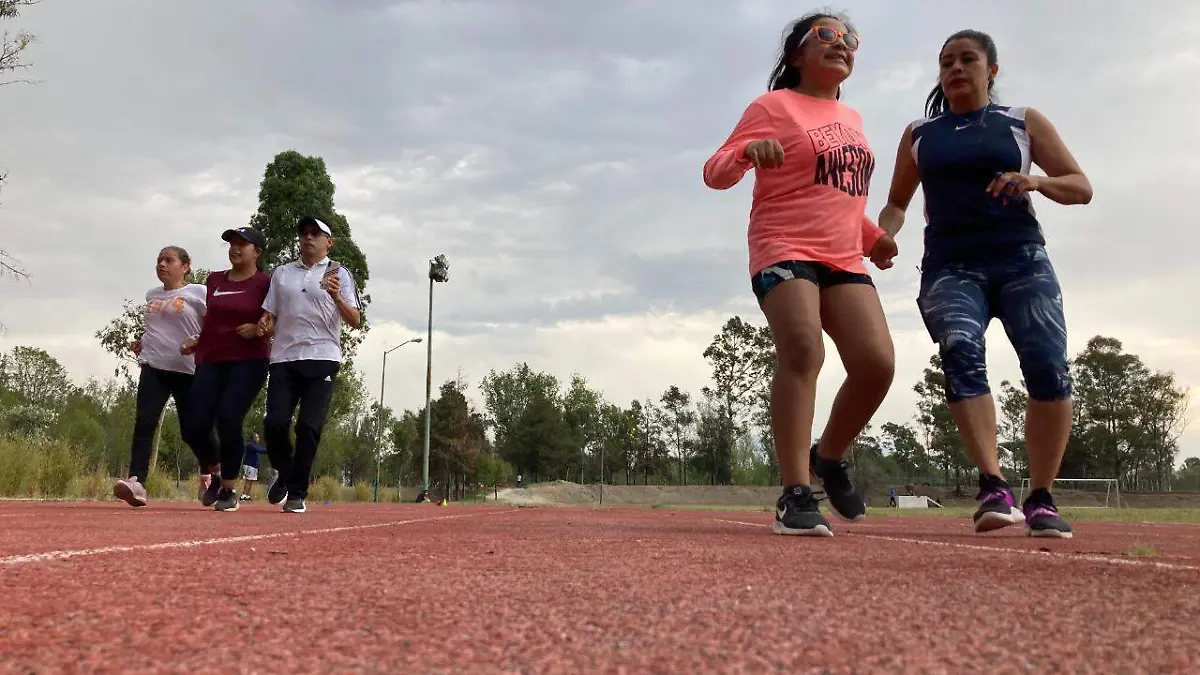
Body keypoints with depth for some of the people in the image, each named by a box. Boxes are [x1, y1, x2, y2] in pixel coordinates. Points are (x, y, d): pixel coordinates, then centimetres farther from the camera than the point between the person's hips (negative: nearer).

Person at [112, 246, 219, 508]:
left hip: (188, 369, -4)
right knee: (144, 422, -15)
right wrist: (142, 342, 12)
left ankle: (208, 475, 30)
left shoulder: (198, 293, -1)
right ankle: (136, 482, -23)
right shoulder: (152, 295, 17)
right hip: (153, 367, 4)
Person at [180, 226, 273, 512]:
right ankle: (215, 471, 25)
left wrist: (259, 329, -18)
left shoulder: (266, 283, 0)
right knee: (195, 427, -6)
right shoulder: (214, 280, 17)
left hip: (248, 362, -5)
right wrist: (197, 342, 13)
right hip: (211, 360, 5)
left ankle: (228, 491, -3)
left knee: (229, 419, -19)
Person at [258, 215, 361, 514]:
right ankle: (285, 475, 19)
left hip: (321, 359, -3)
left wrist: (336, 296, -19)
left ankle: (297, 494, 2)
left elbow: (354, 321, -1)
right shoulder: (282, 273, 18)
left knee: (309, 426, -10)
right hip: (284, 358, 3)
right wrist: (264, 325, -4)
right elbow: (269, 315, 19)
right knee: (274, 423, -8)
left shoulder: (338, 273, 8)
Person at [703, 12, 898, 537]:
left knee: (877, 363, -10)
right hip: (784, 252, -6)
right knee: (803, 351, -28)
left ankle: (829, 458, 15)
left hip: (845, 259, 6)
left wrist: (874, 236, 19)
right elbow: (714, 173, -6)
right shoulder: (773, 107, 1)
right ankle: (795, 495, -25)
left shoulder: (851, 119, 22)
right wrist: (747, 152, -28)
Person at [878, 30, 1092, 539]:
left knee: (1048, 367, -19)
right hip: (950, 267, 0)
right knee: (961, 353, -29)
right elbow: (897, 202, 25)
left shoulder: (1024, 122, 14)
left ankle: (1041, 498, -9)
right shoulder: (919, 134, 19)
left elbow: (1081, 188, 11)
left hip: (1021, 259, 0)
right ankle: (993, 486, -34)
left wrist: (1035, 181, -11)